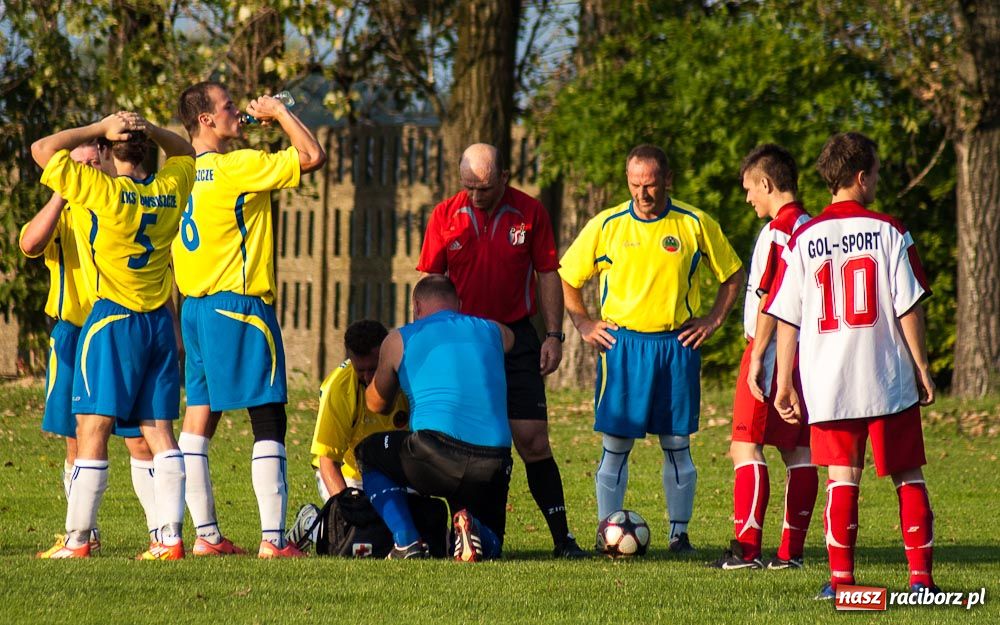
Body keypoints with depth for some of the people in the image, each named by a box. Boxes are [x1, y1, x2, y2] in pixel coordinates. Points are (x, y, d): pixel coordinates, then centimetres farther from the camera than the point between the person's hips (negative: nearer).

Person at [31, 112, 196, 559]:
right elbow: (185, 152, 27)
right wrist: (150, 129, 8)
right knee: (158, 431, 7)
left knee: (92, 430, -4)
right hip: (160, 322, 6)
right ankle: (170, 537, 2)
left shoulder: (103, 191, -12)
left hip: (113, 321, -6)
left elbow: (42, 149, -8)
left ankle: (77, 540, -5)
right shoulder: (170, 189, 4)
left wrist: (100, 129, -3)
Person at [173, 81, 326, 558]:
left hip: (194, 307, 8)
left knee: (198, 419, 8)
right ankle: (272, 538, -9)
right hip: (239, 308, -8)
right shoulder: (237, 167, -14)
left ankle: (206, 534, 9)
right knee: (269, 422, -5)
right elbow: (311, 156, -14)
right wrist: (279, 113, 0)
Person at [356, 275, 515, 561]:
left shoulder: (399, 340, 14)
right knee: (489, 545, 28)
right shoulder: (495, 333, 20)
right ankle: (471, 529, -11)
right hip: (494, 466, 3)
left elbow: (376, 403, 31)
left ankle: (407, 542, 6)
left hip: (436, 456, -3)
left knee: (369, 453, 28)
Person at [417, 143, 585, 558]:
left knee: (533, 441, -6)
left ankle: (562, 537, -3)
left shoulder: (530, 213, 0)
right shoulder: (446, 216, 1)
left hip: (515, 338, -1)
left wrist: (554, 336, 0)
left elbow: (547, 274, 5)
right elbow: (431, 281, 5)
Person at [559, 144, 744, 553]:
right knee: (616, 443, -2)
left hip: (677, 346, 0)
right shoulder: (606, 226, 1)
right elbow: (567, 278, 12)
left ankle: (680, 532, 11)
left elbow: (732, 275, 13)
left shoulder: (694, 224, 1)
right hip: (622, 345, 0)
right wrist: (584, 324, 3)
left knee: (677, 444, 3)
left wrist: (713, 321, 4)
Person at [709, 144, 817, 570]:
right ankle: (791, 550, 9)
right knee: (798, 452, 8)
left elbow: (769, 299, -18)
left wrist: (757, 356, -16)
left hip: (772, 354, -9)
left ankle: (746, 547, -15)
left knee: (746, 446, -8)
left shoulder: (776, 231, -14)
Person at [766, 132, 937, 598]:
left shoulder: (803, 240, 2)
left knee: (842, 477, 5)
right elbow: (909, 308, -4)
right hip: (891, 381, -1)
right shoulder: (889, 232, -3)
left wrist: (784, 383, 6)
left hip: (828, 384, 1)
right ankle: (921, 577, 2)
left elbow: (786, 318, 1)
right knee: (908, 476, 7)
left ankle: (840, 578, -1)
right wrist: (922, 369, 4)